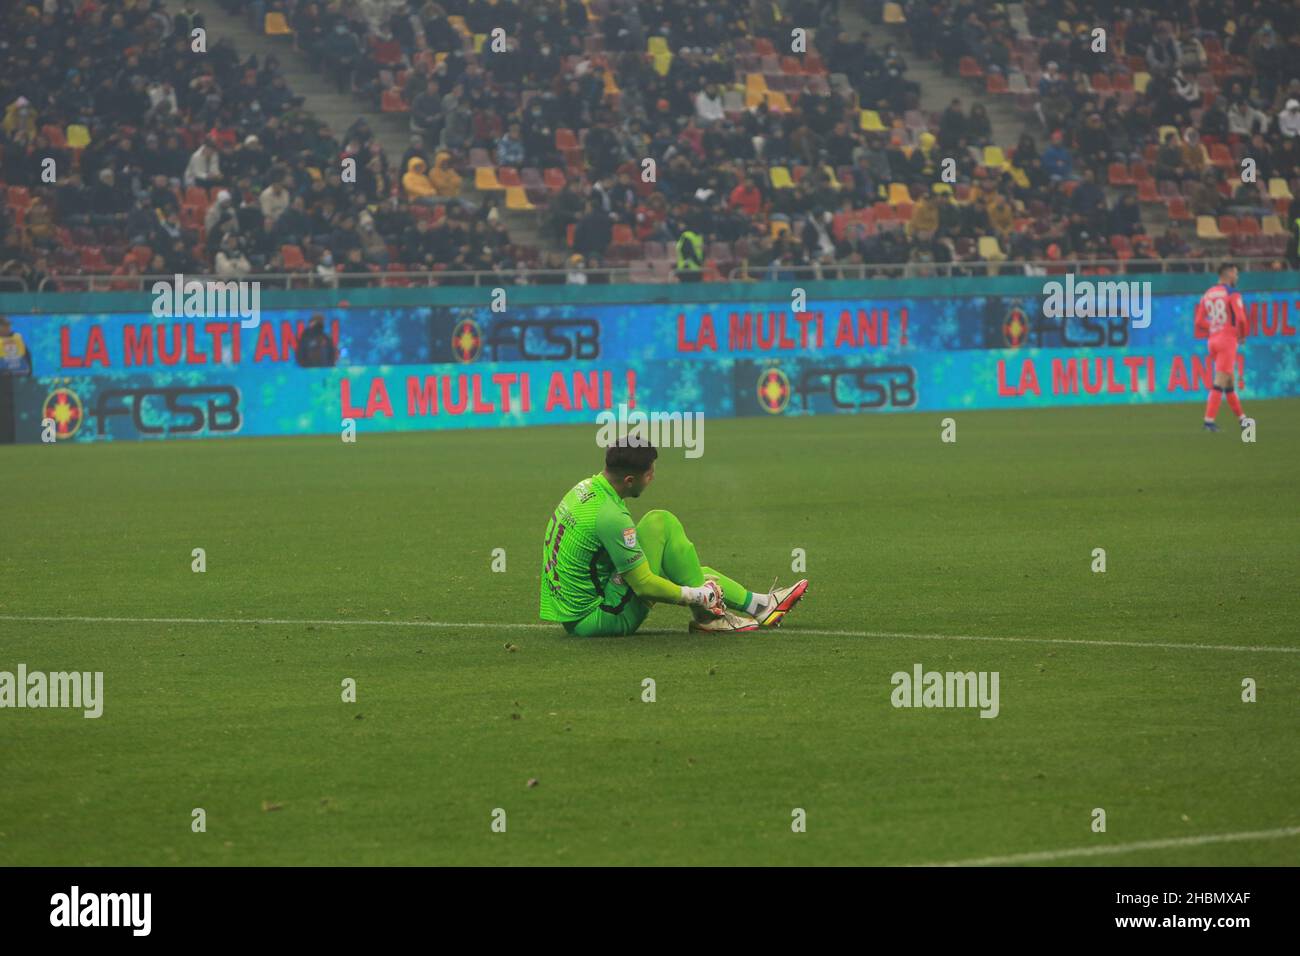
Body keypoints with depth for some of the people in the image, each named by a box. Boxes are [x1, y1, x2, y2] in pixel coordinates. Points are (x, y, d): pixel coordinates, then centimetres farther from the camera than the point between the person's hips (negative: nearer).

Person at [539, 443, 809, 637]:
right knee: (660, 523, -12)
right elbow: (645, 586, -21)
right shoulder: (610, 517, -24)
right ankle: (706, 614, -4)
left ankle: (759, 604, 25)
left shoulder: (585, 488, 6)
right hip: (597, 619, -9)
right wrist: (698, 595, -8)